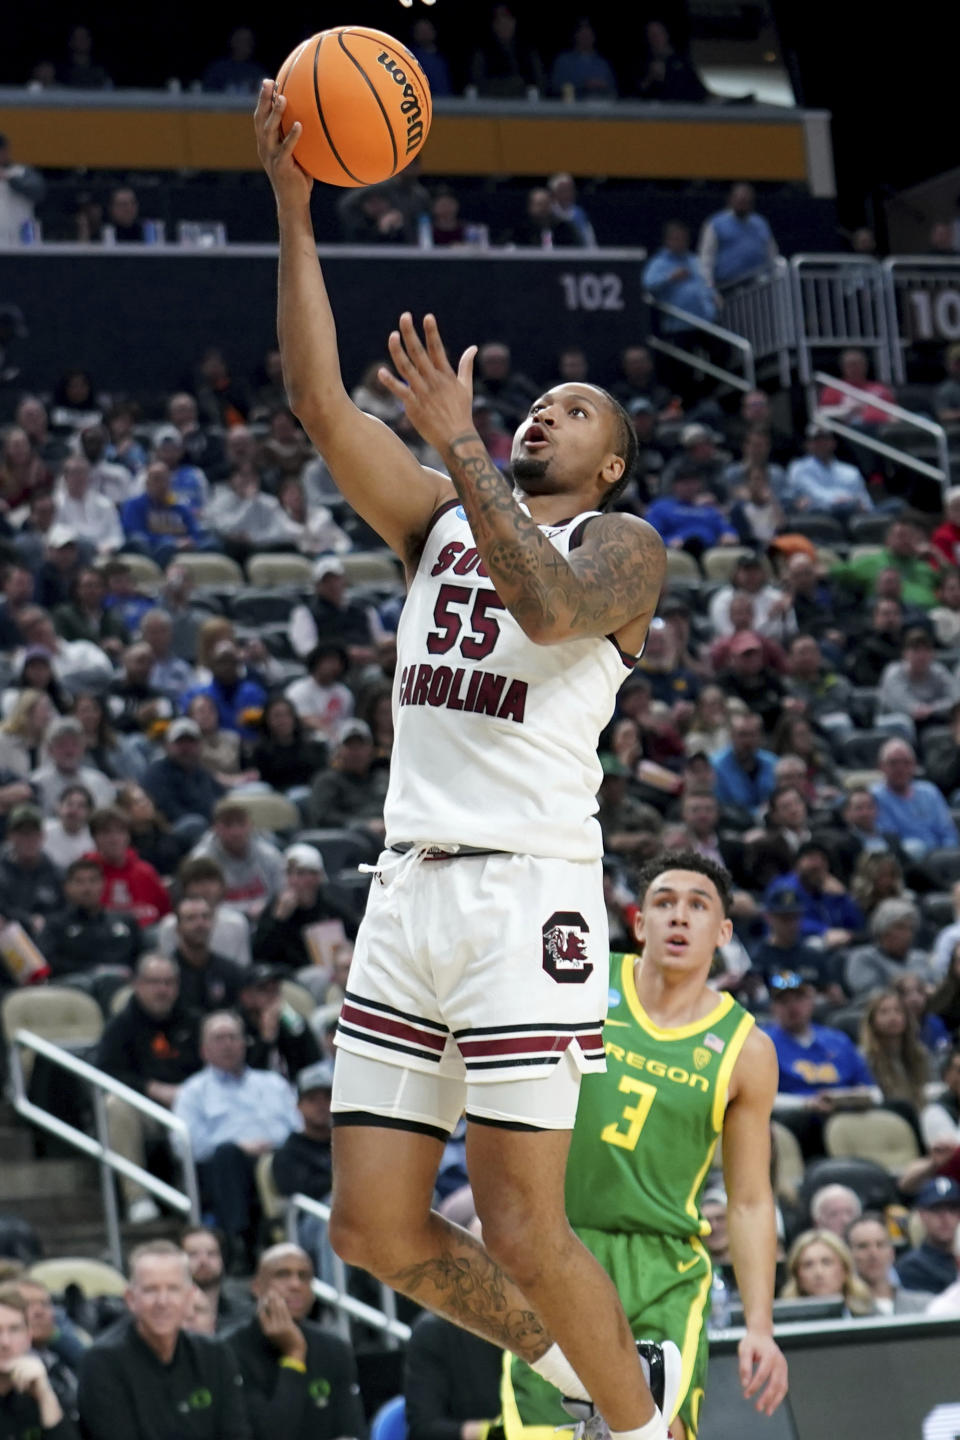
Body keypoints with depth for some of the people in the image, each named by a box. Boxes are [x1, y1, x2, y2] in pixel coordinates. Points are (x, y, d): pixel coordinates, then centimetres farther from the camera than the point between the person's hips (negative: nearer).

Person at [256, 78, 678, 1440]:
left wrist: (459, 436, -16)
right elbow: (318, 399, 8)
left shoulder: (622, 544, 3)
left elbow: (550, 607, -21)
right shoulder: (438, 516, 19)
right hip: (412, 885, 6)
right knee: (374, 1228, 4)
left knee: (522, 1233, -9)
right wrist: (294, 209, 2)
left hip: (526, 891, -6)